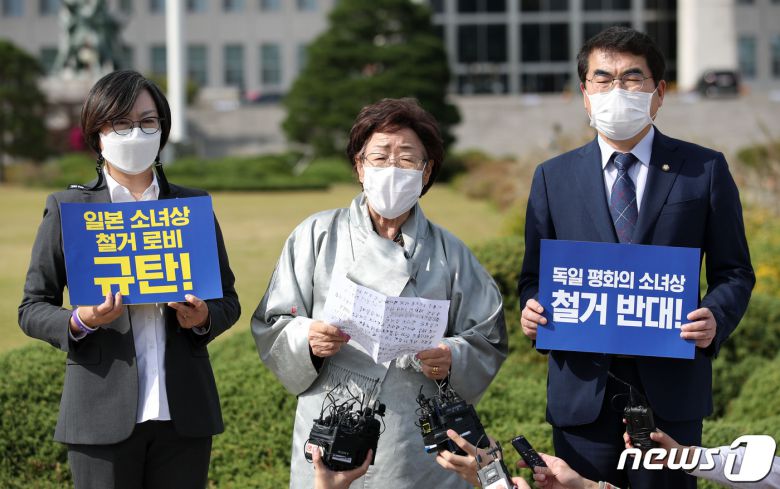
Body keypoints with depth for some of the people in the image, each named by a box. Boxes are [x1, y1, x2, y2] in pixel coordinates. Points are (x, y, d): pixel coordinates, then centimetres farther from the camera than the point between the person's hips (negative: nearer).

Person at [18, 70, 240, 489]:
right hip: (104, 414, -2)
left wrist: (204, 318, -8)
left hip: (183, 411, 2)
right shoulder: (66, 208, 4)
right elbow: (32, 309, 5)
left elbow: (228, 300, 15)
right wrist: (78, 322, -16)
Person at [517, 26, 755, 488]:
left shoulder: (705, 170, 5)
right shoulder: (553, 178, 9)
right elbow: (534, 275, 13)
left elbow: (734, 272, 6)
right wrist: (532, 310, -9)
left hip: (670, 388, -1)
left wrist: (717, 317, -14)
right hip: (583, 391, 1)